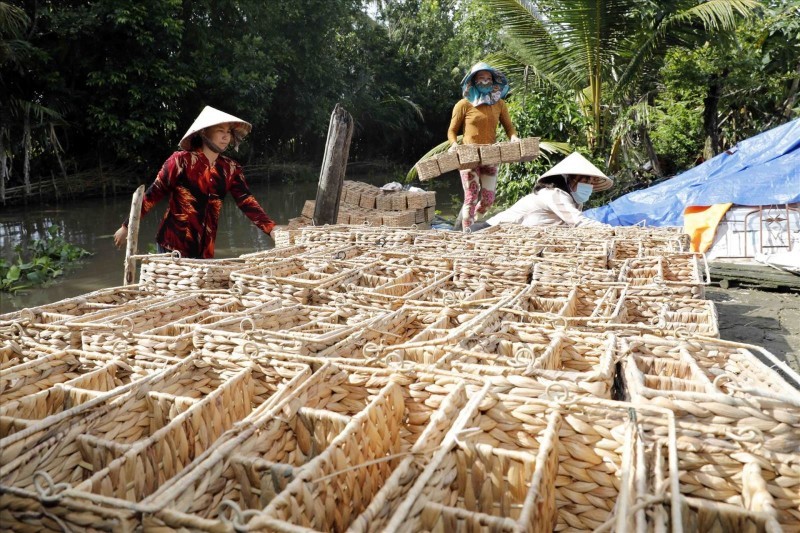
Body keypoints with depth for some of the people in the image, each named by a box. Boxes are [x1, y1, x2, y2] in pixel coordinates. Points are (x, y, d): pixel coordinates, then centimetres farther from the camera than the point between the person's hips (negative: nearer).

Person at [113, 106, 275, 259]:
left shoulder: (231, 169, 3)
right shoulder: (181, 160, -9)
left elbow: (246, 201, -3)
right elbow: (153, 194, -6)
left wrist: (272, 229, -16)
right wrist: (127, 226, -4)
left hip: (205, 247, 5)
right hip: (174, 242, -5)